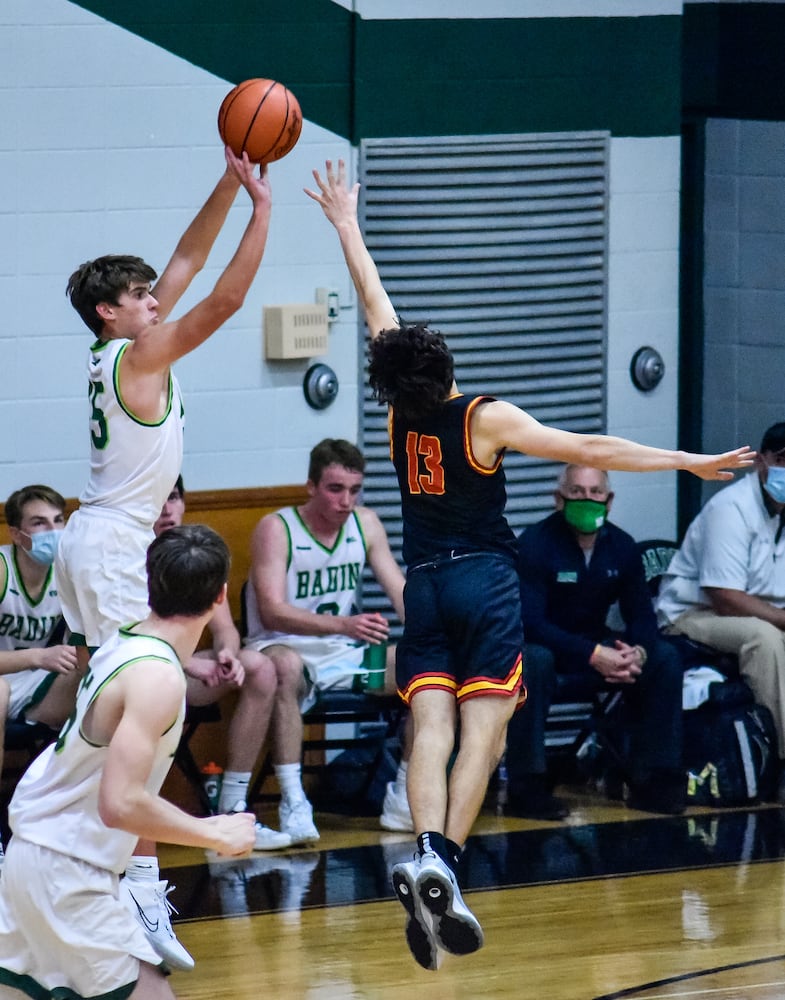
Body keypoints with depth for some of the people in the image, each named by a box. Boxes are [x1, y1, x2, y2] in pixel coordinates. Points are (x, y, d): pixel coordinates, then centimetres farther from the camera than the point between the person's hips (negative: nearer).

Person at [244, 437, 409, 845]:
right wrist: (343, 624, -38)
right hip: (283, 648, -6)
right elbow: (272, 611, -25)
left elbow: (399, 590, 1)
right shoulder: (275, 529, -13)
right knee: (285, 666, -40)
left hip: (344, 656, 6)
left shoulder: (365, 524, 4)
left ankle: (403, 796, -3)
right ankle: (293, 802, -40)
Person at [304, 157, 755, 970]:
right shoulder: (487, 420, -12)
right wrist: (688, 461, -11)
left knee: (431, 726, -6)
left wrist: (346, 226, 21)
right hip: (486, 583, -3)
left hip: (423, 586, 4)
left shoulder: (398, 413, -2)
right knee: (482, 728, -8)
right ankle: (444, 864, -26)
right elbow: (588, 451, -14)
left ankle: (425, 854, -27)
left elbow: (375, 305, 9)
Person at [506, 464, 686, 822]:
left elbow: (641, 616, 1)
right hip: (544, 646, -6)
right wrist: (593, 655, -35)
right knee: (534, 659, -39)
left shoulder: (621, 547, 1)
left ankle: (653, 781, -9)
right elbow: (530, 622, -26)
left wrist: (637, 652, -24)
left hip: (596, 649, 6)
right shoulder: (535, 544, -17)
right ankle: (526, 788, -32)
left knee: (664, 657, -13)